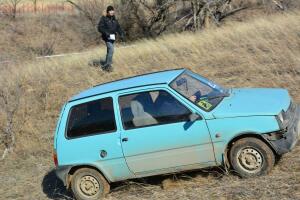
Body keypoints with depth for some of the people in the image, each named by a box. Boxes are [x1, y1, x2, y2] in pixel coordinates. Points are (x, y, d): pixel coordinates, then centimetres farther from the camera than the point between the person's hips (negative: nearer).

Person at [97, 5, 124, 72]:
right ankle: (108, 65, -9)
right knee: (111, 50, -18)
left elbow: (118, 27, 13)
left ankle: (105, 64, 30)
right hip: (107, 38, -8)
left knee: (110, 51, 15)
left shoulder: (114, 19, 10)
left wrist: (121, 34, -1)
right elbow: (100, 28, -15)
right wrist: (106, 33, -26)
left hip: (113, 38, 8)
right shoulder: (103, 19, -10)